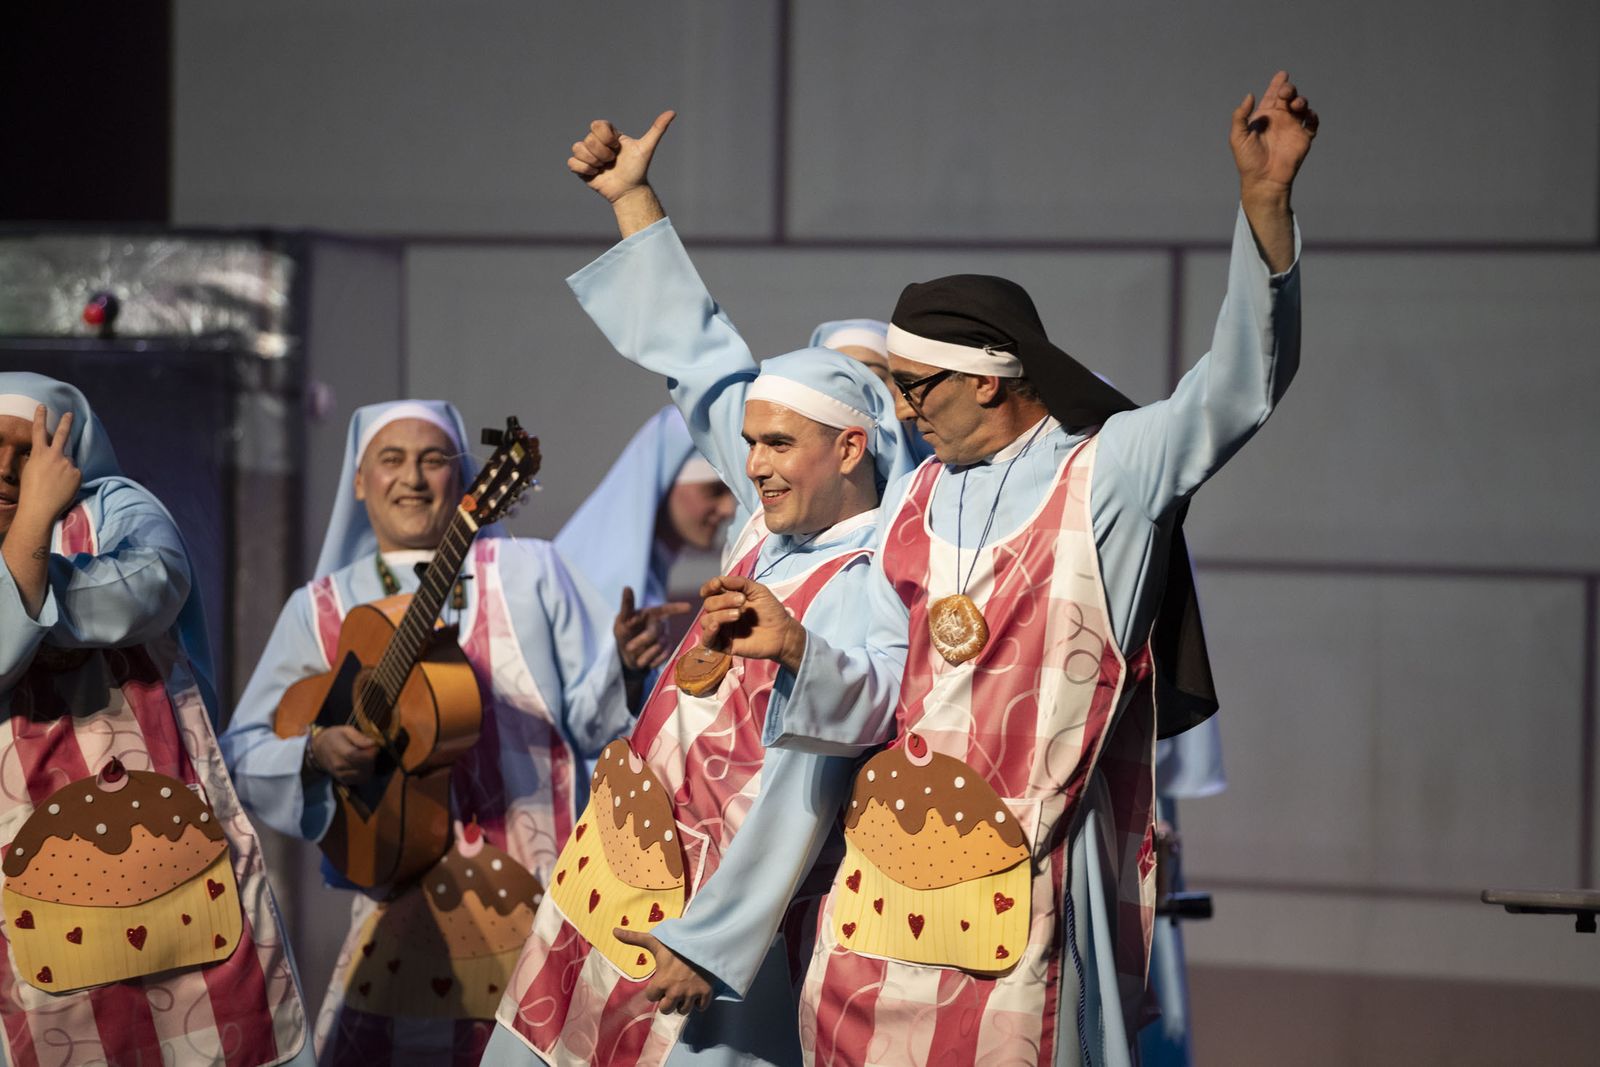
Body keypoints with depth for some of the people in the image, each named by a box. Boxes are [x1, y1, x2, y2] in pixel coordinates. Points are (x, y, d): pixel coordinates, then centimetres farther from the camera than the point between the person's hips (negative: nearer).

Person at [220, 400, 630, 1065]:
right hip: (403, 900, 1)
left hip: (535, 888, -1)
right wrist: (314, 754, -10)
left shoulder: (530, 573, 6)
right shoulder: (321, 610, 9)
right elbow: (240, 754, 9)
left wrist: (629, 668, -19)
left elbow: (594, 717, 2)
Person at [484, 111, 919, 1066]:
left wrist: (708, 943, -26)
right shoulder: (780, 521, 5)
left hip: (719, 908, -9)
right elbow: (702, 363, 17)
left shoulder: (862, 590, -19)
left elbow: (803, 788, -24)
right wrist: (633, 199, 21)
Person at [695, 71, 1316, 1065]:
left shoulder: (1112, 471, -4)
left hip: (1029, 863, -6)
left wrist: (1265, 199, -29)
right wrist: (794, 646, -8)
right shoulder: (915, 507, 13)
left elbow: (1242, 379, -18)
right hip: (896, 847, 6)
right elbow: (882, 698, 12)